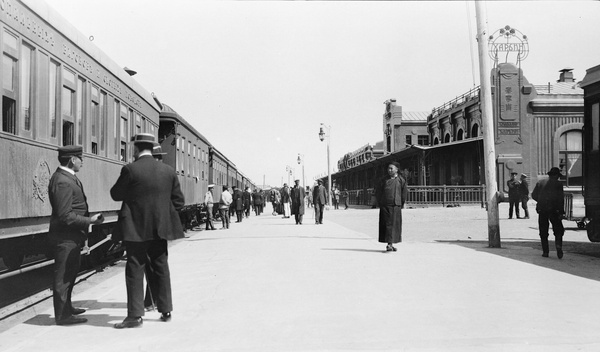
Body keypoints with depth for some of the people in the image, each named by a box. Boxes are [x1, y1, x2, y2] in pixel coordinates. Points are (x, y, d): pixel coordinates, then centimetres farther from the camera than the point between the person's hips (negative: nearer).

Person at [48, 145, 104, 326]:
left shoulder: (67, 177, 11)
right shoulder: (62, 182, -22)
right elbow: (65, 215, -25)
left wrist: (88, 218, 13)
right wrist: (89, 220, -21)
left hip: (72, 236, 11)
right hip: (66, 236, -11)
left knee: (70, 272, 22)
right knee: (63, 275, 0)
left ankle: (66, 307, 37)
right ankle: (62, 315, 11)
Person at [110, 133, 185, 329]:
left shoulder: (130, 169, -11)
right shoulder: (168, 170, 3)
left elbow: (115, 195, 0)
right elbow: (178, 200, 5)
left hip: (136, 228, -4)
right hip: (160, 228, 5)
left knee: (135, 270, 3)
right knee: (161, 269, 15)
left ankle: (135, 315, 3)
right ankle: (166, 310, 22)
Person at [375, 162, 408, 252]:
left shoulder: (401, 180, 2)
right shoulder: (384, 180, 6)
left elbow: (405, 193, 7)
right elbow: (377, 192, 12)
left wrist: (400, 204, 6)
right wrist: (380, 204, 7)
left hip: (395, 206, -1)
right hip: (384, 206, 1)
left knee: (394, 225, -3)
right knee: (386, 224, -1)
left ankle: (390, 244, 3)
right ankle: (389, 244, 3)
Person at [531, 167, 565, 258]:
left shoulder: (540, 182, 10)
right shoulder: (558, 184, 1)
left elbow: (533, 195, 8)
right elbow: (560, 199, -5)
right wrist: (561, 212, -4)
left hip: (542, 210, 2)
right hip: (554, 210, -2)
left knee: (543, 232, 8)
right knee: (558, 231, 8)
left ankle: (545, 251, 5)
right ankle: (558, 245, -15)